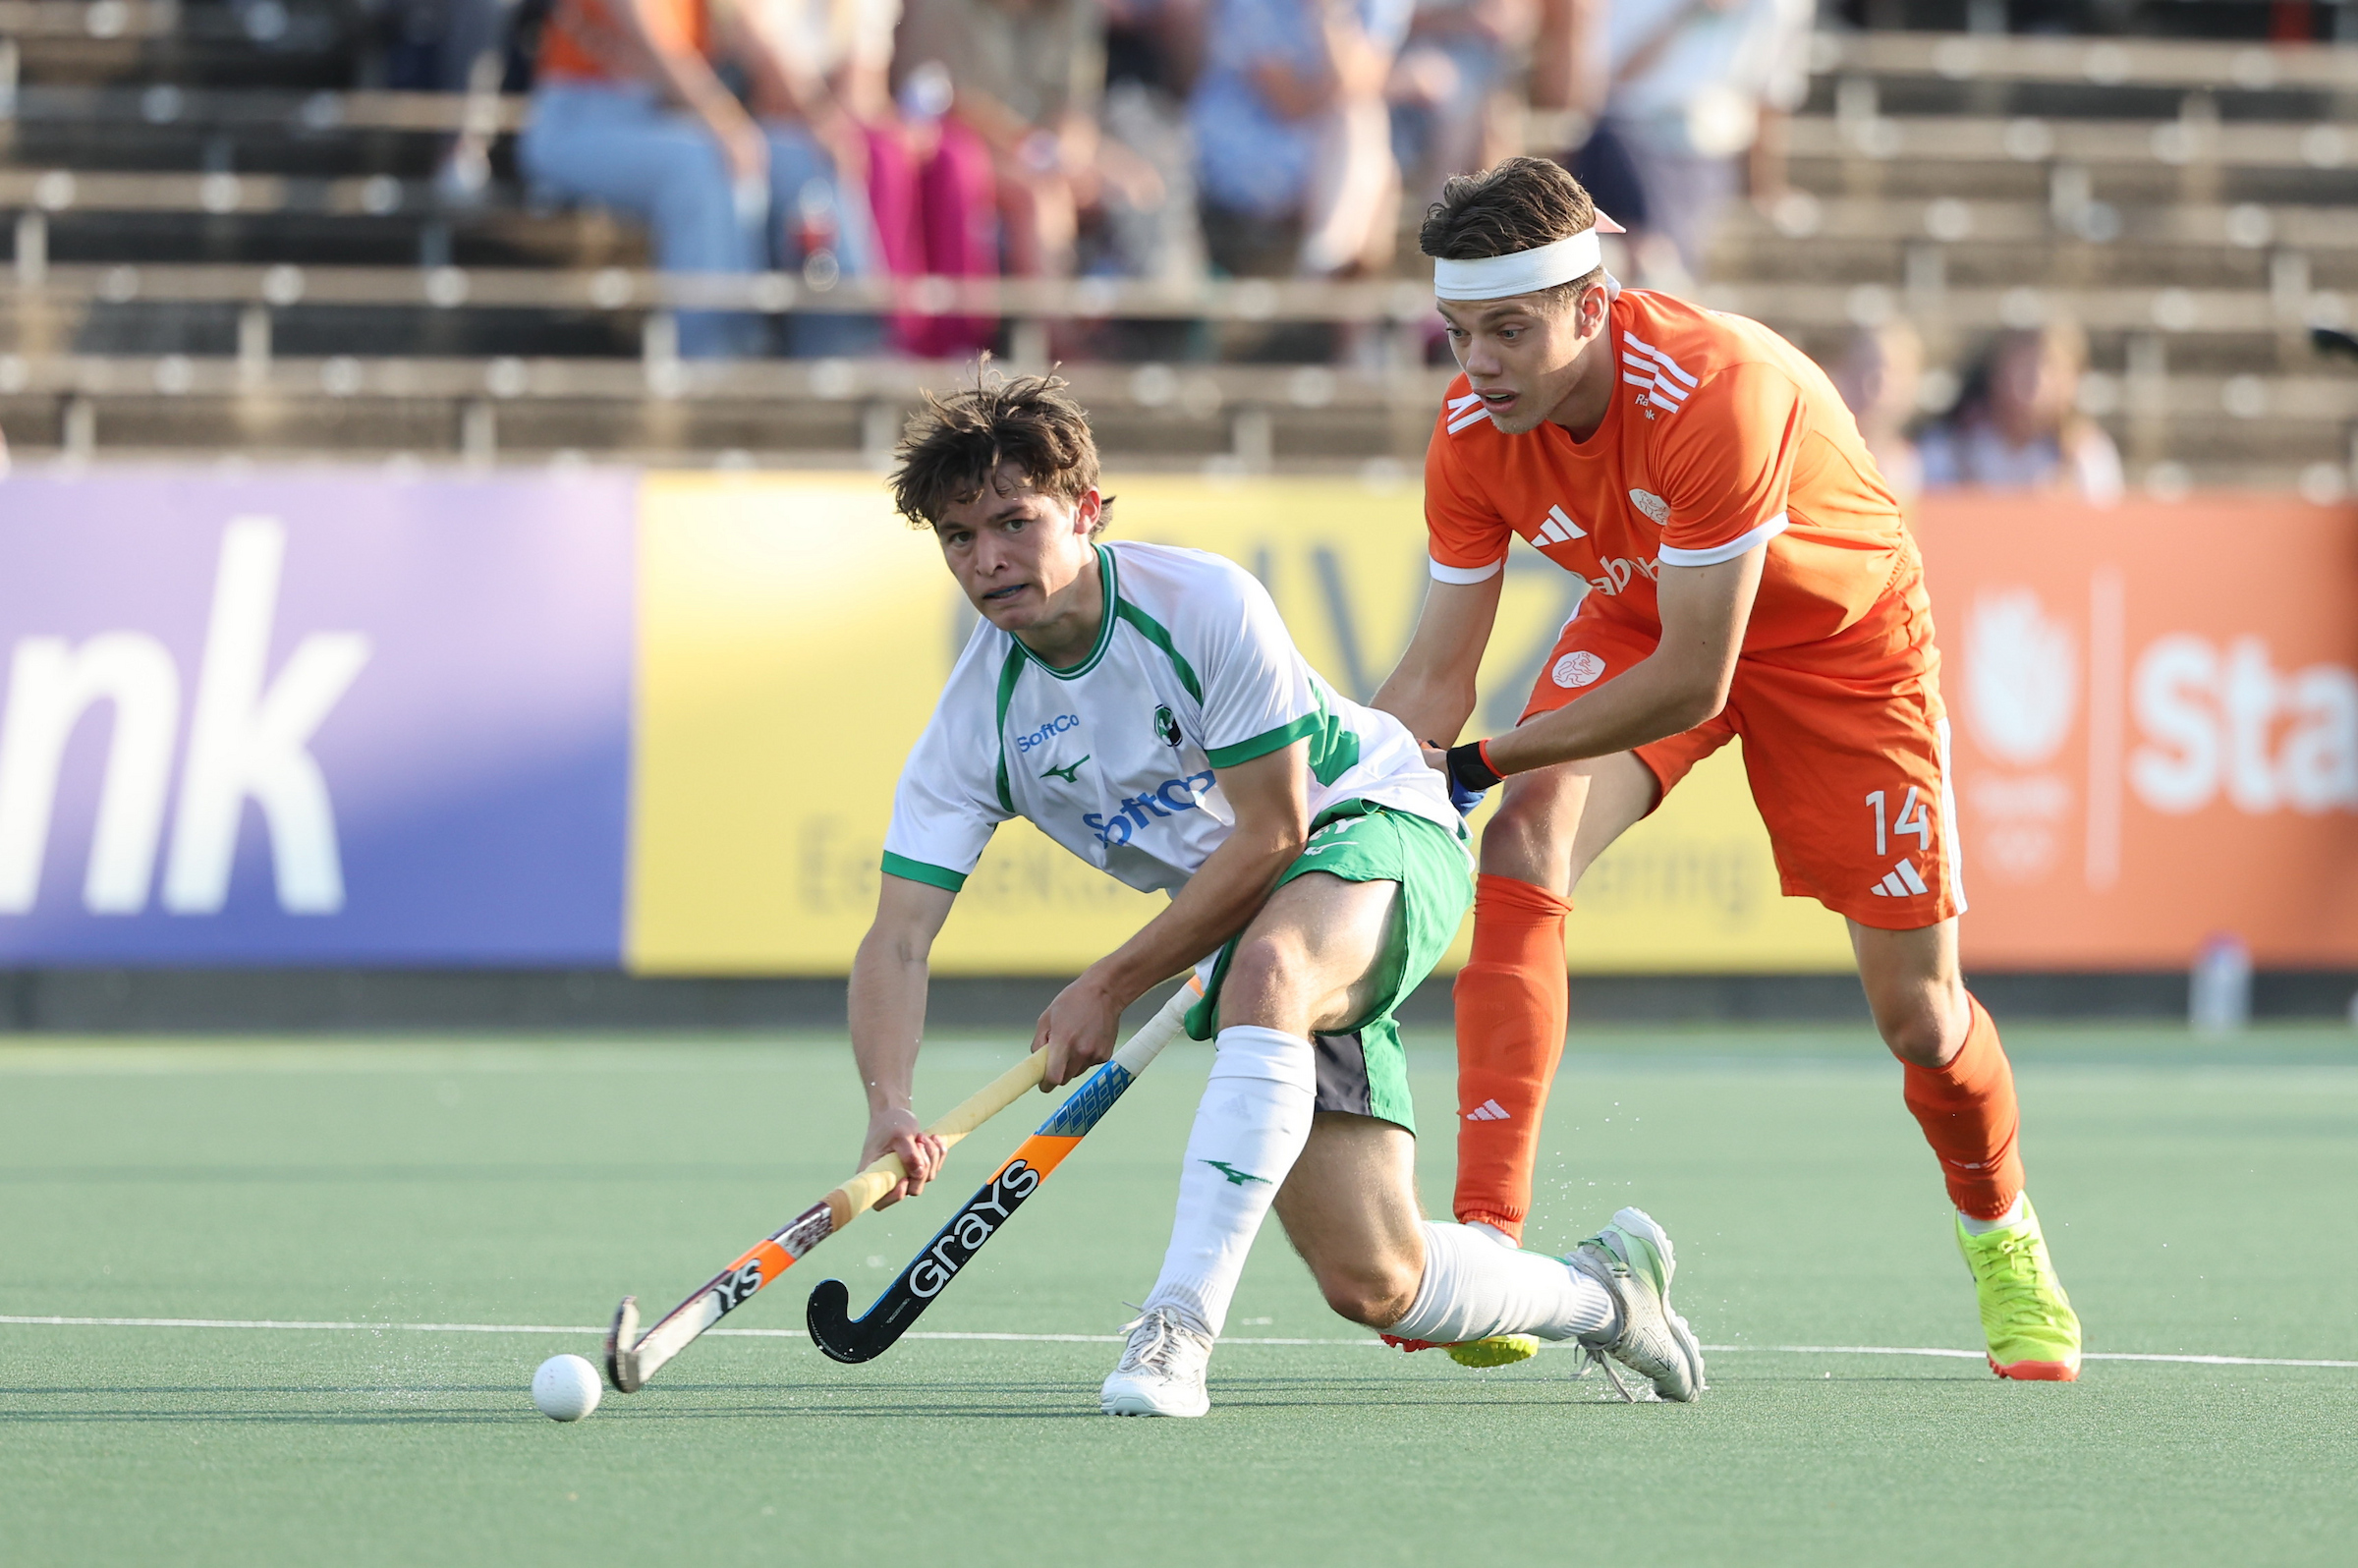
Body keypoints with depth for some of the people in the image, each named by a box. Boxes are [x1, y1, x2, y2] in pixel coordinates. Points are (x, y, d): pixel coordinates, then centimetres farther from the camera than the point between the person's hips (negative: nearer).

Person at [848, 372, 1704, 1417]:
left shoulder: (1204, 603, -22)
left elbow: (1271, 835, -19)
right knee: (1373, 1286, -7)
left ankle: (1181, 1324, -44)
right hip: (1268, 942, 5)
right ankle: (1603, 1293, 24)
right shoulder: (975, 723, -10)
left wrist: (1109, 988, -18)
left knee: (1266, 970, -43)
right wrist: (889, 1110, -34)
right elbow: (896, 941, -15)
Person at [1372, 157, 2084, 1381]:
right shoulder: (1473, 432, -22)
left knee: (1917, 1013, -1)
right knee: (1525, 844, -26)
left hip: (1844, 640, -4)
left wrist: (1477, 763, -31)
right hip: (1642, 615, 4)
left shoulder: (1714, 394, -40)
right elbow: (1435, 678, -13)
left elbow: (1691, 684, -36)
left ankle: (2001, 1236, 32)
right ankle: (1485, 1242, -30)